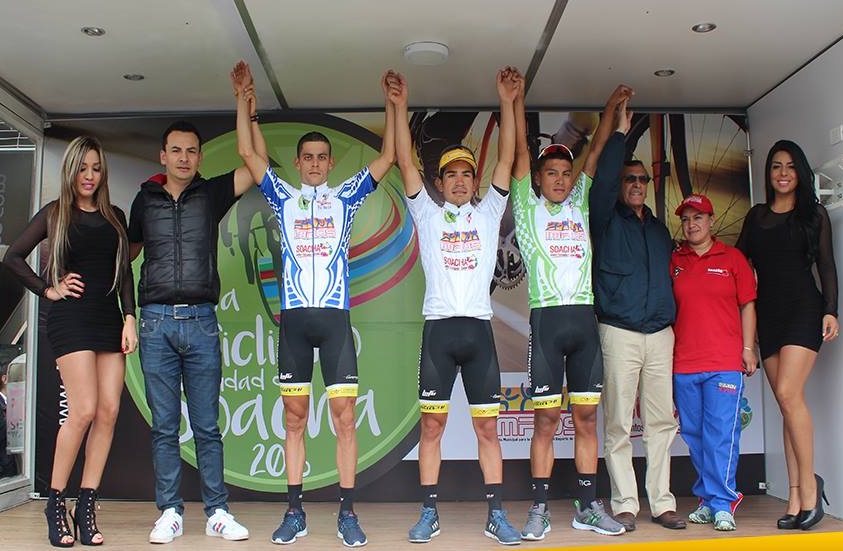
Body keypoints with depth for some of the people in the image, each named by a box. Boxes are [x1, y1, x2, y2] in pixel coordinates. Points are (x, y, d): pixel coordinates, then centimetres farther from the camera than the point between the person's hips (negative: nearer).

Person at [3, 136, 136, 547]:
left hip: (110, 318, 4)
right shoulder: (55, 213, 7)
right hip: (71, 317, -4)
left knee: (108, 412, -4)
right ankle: (56, 504, 1)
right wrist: (48, 290, 0)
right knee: (84, 411, -14)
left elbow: (124, 272, 13)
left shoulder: (115, 217, 16)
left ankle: (87, 507, 4)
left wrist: (129, 319, 4)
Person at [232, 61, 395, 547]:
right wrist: (244, 100, 7)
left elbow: (388, 158, 9)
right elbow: (249, 153, 10)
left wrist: (393, 104, 4)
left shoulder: (346, 197, 13)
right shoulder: (284, 197, 15)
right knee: (295, 418, 4)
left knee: (344, 415, -4)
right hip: (294, 317, 1)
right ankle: (295, 512, 11)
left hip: (335, 315, -1)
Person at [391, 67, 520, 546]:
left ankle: (497, 515, 10)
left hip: (479, 329, 1)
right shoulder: (427, 214, 12)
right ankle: (430, 514, 11)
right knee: (432, 424, 2)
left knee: (487, 426, 4)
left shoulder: (488, 213, 14)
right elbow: (405, 163, 4)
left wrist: (507, 102, 2)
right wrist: (401, 107, -2)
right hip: (439, 329, 0)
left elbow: (507, 159, 7)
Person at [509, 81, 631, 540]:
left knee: (587, 417, 6)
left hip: (585, 318, 4)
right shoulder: (528, 209, 9)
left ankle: (587, 506, 14)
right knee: (546, 420, -2)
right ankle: (539, 509, 5)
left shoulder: (581, 206, 19)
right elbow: (520, 151, 5)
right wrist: (516, 100, 3)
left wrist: (611, 107, 24)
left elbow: (596, 151, 22)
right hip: (546, 318, -3)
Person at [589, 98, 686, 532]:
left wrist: (672, 317, 14)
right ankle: (624, 504, 3)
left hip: (661, 333, 5)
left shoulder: (659, 228, 21)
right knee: (618, 424, -3)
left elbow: (669, 275, 24)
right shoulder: (607, 220, 6)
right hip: (619, 333, -4)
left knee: (661, 421, 4)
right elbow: (602, 182, -12)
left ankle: (661, 502, 11)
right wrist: (620, 133, -9)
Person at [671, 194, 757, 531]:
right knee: (694, 435, 7)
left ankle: (722, 503, 0)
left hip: (725, 363, -2)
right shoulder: (673, 262, 10)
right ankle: (708, 500, 18)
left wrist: (748, 348, 0)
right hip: (683, 364, 3)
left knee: (722, 433, -7)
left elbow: (747, 305, 7)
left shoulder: (732, 258, 7)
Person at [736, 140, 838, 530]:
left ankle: (809, 483, -5)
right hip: (768, 314, 4)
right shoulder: (756, 215, 15)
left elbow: (826, 265, 3)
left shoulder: (814, 213, 7)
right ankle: (796, 496, 3)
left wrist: (831, 310, -7)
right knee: (786, 403, 2)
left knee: (788, 394, -19)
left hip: (803, 308, -4)